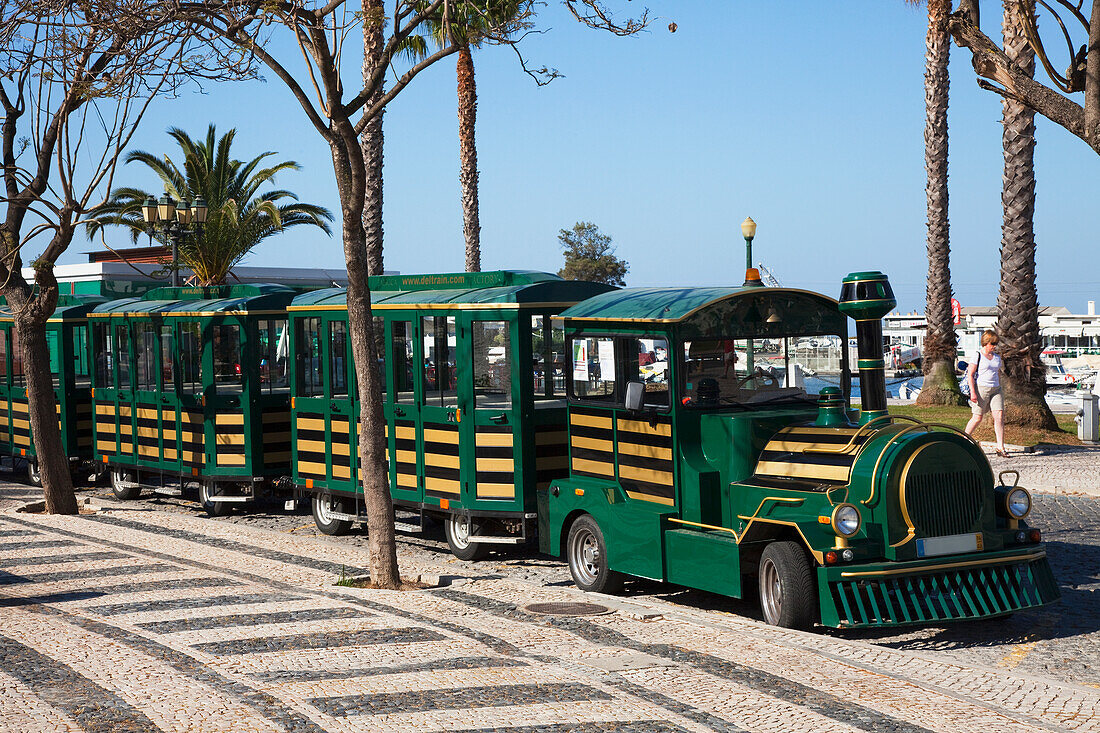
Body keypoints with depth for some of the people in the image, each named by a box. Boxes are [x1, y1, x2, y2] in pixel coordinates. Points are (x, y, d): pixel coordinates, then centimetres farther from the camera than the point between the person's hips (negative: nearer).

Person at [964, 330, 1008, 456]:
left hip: (995, 389, 5)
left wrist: (999, 391, 22)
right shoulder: (977, 356, -5)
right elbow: (970, 375, -8)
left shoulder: (997, 357, 15)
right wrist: (973, 392, -15)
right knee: (977, 418, -3)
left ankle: (1000, 447, -11)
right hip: (981, 389, -5)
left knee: (999, 416, -8)